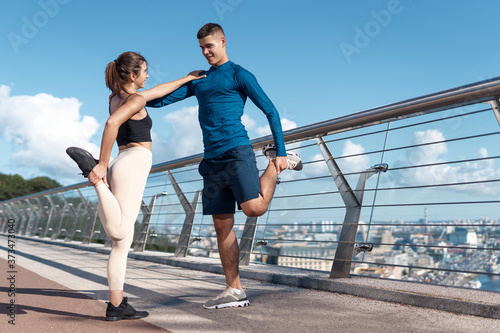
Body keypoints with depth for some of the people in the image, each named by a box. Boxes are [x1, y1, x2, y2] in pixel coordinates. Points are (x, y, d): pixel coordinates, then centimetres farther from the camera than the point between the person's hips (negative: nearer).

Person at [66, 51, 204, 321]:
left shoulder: (117, 96, 23)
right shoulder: (136, 99, -2)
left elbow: (158, 91, 36)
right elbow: (112, 123, -21)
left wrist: (187, 79, 46)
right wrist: (103, 165, -19)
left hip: (122, 165, 9)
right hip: (132, 164, -9)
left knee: (123, 241, 5)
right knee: (118, 233, -19)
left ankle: (116, 306, 4)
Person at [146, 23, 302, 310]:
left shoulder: (239, 75, 3)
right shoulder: (198, 79, 21)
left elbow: (271, 111, -1)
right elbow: (161, 100, 19)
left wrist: (281, 151, -8)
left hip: (236, 153, -6)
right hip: (212, 160, 6)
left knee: (254, 208, -23)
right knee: (222, 225, 3)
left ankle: (278, 161, 6)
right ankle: (235, 291, 9)